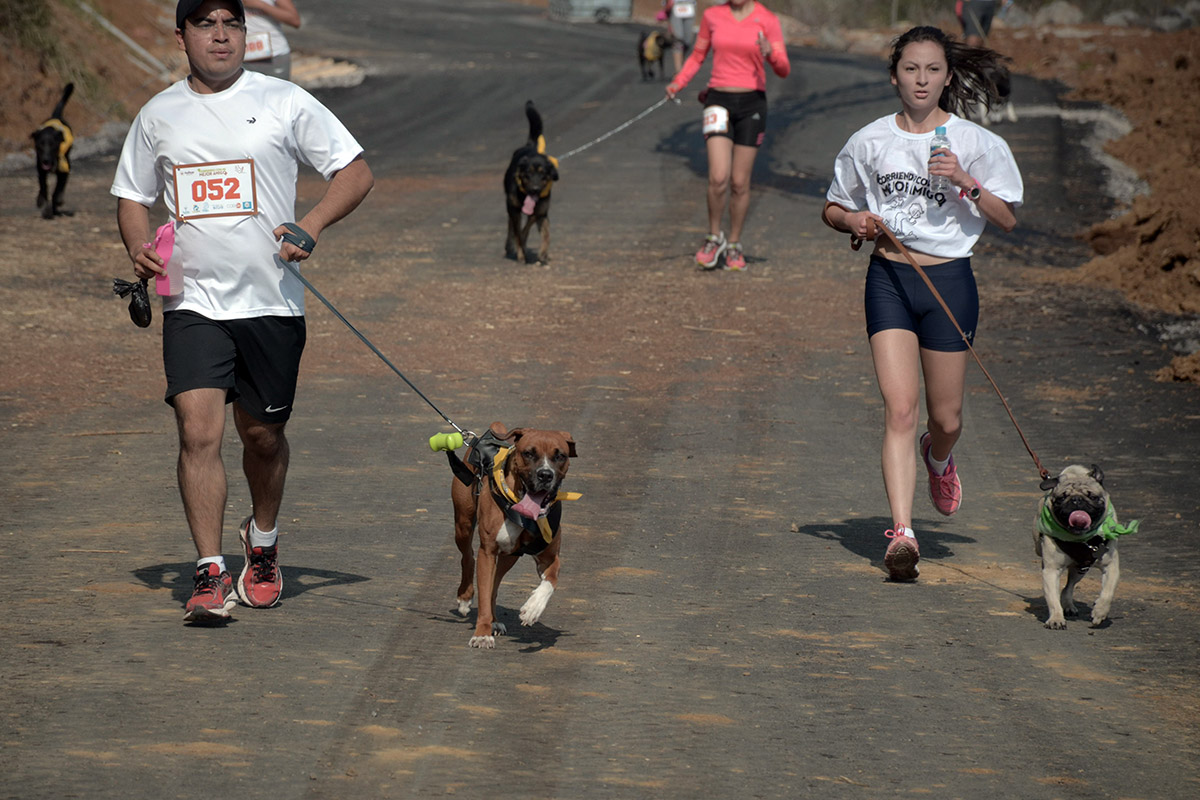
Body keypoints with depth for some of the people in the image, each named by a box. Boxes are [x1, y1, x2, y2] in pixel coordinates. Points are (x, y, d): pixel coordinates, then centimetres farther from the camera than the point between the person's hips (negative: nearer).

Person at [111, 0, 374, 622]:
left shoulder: (284, 103, 0)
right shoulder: (158, 115, 9)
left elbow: (356, 172, 2)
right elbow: (132, 195, 20)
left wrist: (310, 226, -14)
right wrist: (139, 248, -1)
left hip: (271, 300, -1)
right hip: (192, 303, 1)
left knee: (263, 436, 11)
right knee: (198, 432, -14)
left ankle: (262, 544, 37)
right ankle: (210, 574, -12)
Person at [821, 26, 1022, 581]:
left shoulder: (973, 142, 0)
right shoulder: (869, 142, 4)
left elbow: (1007, 219, 1)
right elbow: (832, 208, 16)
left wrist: (966, 182, -14)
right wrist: (853, 220, -7)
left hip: (948, 280, 0)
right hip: (889, 279, 0)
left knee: (945, 417, 8)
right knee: (899, 407, -13)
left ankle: (938, 458, 46)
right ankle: (902, 533, -17)